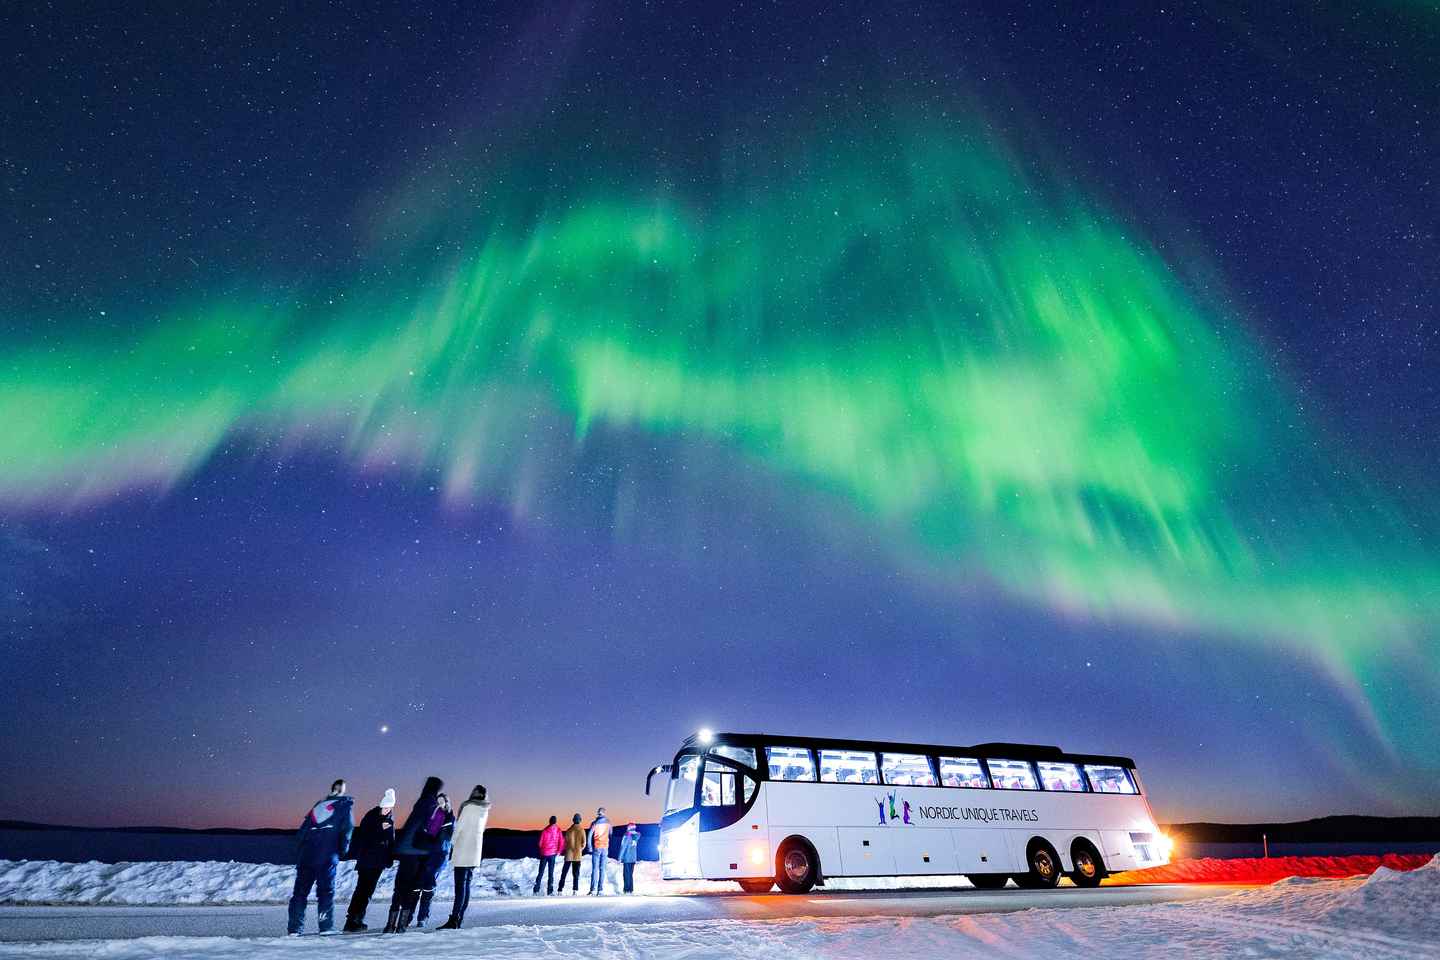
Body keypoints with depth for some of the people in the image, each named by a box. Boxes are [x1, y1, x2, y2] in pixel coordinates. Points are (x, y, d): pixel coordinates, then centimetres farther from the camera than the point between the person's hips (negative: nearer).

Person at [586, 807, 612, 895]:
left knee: (595, 869, 1)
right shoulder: (608, 822, 5)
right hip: (605, 847, 2)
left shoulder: (594, 823, -2)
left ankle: (593, 890, -6)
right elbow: (610, 834, 14)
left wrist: (590, 847, 2)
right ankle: (601, 890, 0)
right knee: (602, 869, 5)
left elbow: (589, 835, -4)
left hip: (596, 847, -2)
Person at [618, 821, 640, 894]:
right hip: (633, 858, 5)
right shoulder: (636, 835, 2)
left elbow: (623, 847, -12)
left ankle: (627, 889, 3)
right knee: (631, 874, 15)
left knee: (627, 874, 3)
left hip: (627, 858, -5)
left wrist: (620, 858, -8)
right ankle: (631, 889, 16)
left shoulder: (626, 836, -12)